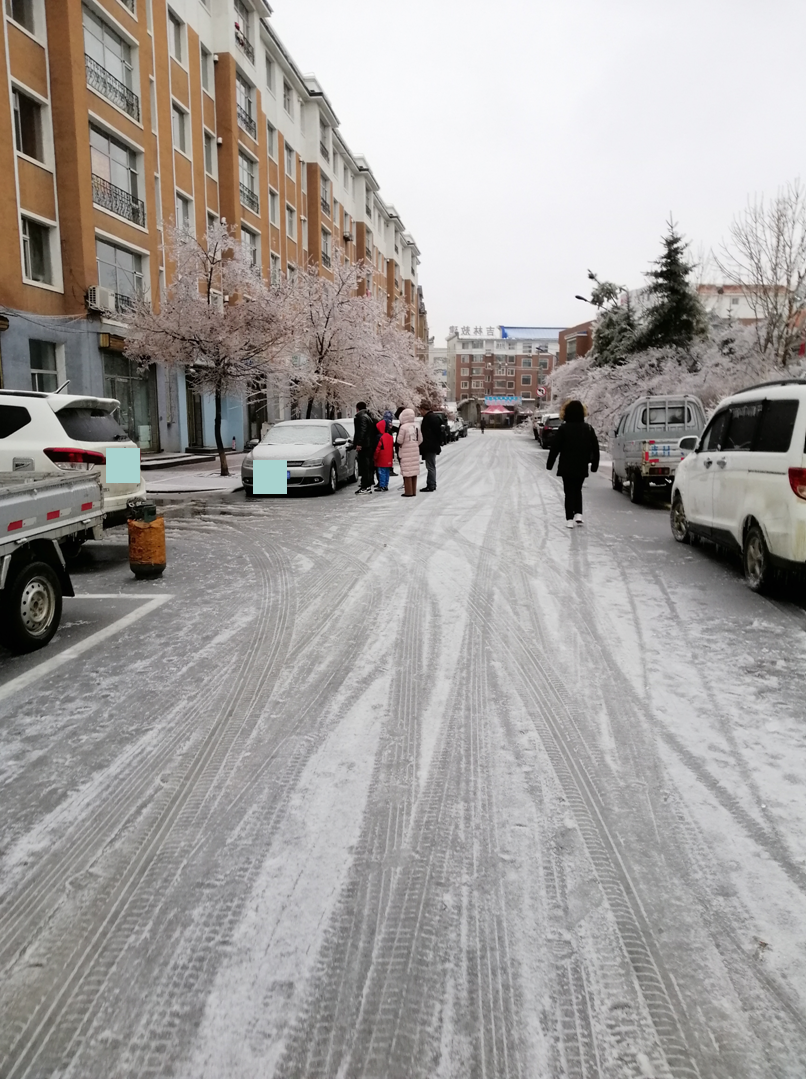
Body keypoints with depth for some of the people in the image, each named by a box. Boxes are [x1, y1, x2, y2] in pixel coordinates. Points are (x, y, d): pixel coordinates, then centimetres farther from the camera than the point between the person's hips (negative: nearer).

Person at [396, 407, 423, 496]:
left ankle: (408, 492, -2)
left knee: (407, 472, -2)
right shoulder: (416, 426, 5)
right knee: (414, 471, 12)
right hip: (415, 452, 6)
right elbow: (420, 439, 9)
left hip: (406, 453, -6)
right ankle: (413, 491, 18)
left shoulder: (403, 427, -15)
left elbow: (400, 440, -13)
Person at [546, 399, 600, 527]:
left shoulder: (563, 429, -10)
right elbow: (595, 448, 5)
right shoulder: (588, 429, 1)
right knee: (577, 490, 20)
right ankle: (578, 514, 7)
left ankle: (569, 519, -2)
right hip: (582, 467, 3)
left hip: (567, 467, -3)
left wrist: (549, 464, 2)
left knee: (569, 492, 3)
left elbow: (555, 448, -8)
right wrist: (594, 464, 13)